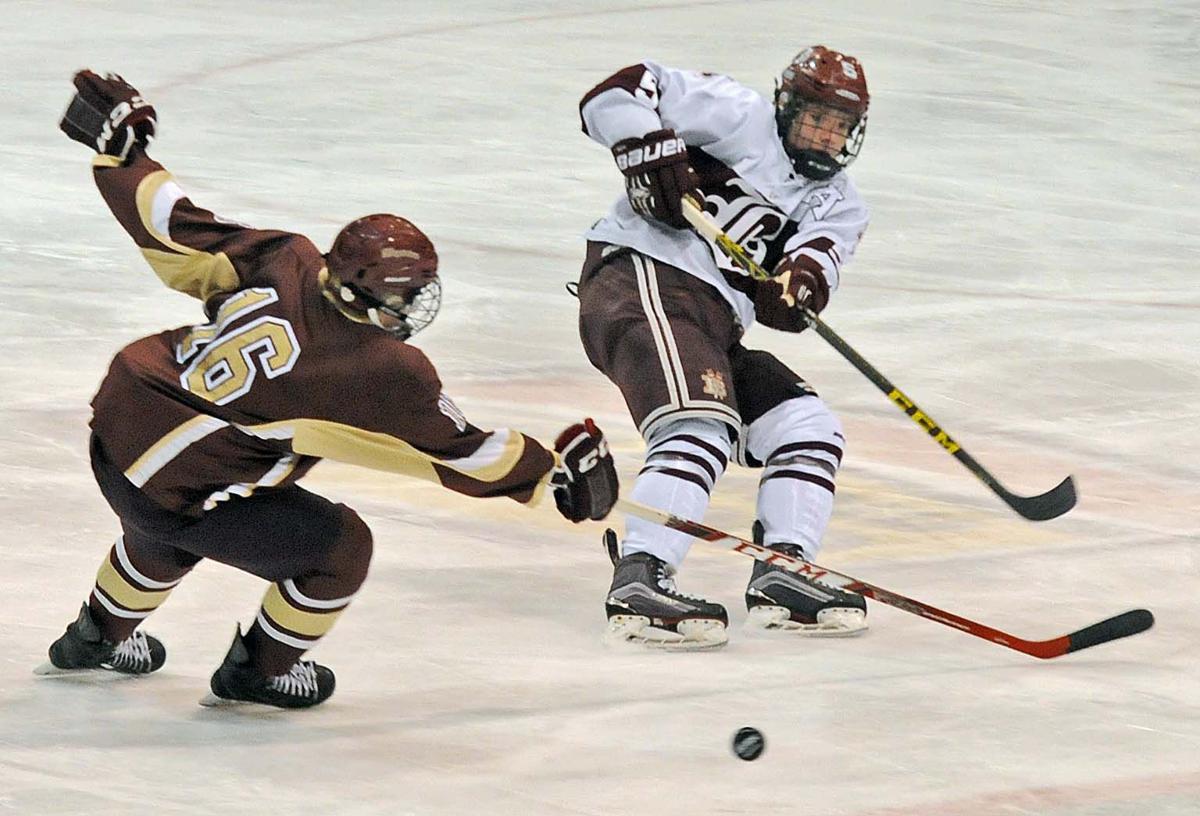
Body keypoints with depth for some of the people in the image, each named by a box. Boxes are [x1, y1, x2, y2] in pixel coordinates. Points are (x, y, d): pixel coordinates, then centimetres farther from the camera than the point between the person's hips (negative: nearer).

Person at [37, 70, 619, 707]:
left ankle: (97, 637, 61)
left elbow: (180, 232, 0)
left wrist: (118, 147, 12)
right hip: (182, 494, -7)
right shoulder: (386, 374, -19)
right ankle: (259, 671, 25)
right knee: (338, 549, 6)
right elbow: (463, 455, -9)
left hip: (113, 426, 7)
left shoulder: (285, 264, -5)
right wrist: (554, 471, 3)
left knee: (166, 530, 39)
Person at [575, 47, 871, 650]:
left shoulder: (838, 207, 21)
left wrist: (800, 284, -23)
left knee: (809, 429, 5)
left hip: (715, 327, 9)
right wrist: (649, 147, -19)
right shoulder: (742, 119, 3)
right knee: (703, 426, -27)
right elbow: (617, 94, -2)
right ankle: (638, 583, -39)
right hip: (642, 279, -9)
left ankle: (781, 577, 3)